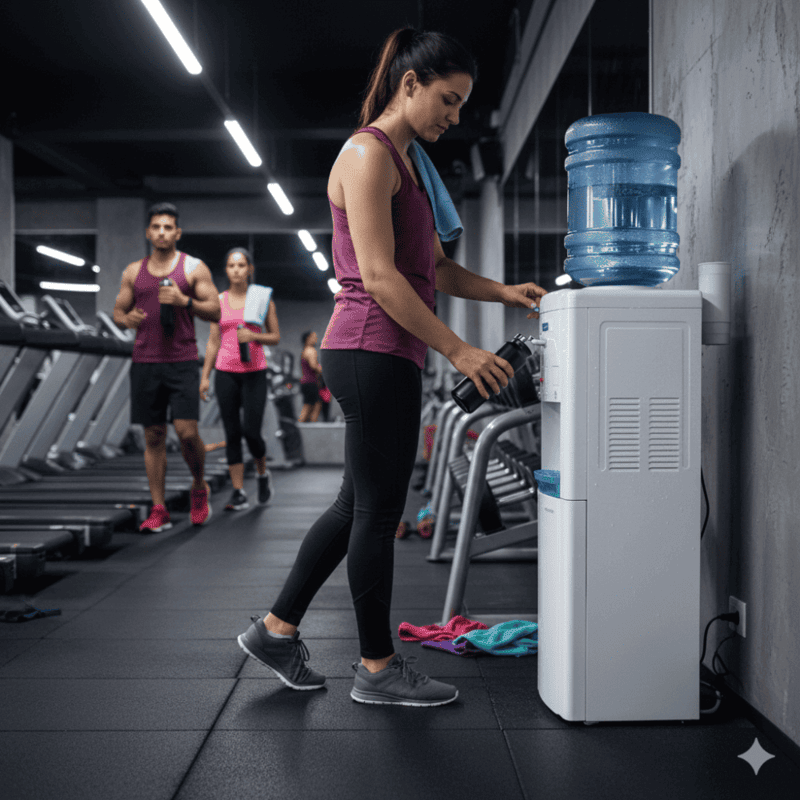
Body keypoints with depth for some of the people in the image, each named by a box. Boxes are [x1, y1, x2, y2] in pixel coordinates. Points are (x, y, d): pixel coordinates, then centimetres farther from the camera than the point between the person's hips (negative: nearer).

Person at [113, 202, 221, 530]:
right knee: (153, 436, 3)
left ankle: (199, 487, 17)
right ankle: (159, 510, 8)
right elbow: (117, 311, 16)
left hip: (182, 361, -3)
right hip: (144, 362, 3)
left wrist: (185, 300, -16)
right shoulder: (133, 272, 12)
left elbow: (215, 312, 1)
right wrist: (127, 319, -7)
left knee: (187, 431, -12)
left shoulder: (194, 268, 3)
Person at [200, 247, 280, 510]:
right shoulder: (218, 301, 8)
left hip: (254, 372, -2)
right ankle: (239, 493, 6)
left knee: (251, 431, -8)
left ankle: (263, 473, 22)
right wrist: (205, 375, 6)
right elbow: (213, 341, 11)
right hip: (226, 373, 2)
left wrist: (253, 336, -13)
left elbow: (276, 337, 6)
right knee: (232, 434, 1)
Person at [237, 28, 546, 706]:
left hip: (384, 355, 10)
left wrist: (503, 292, 8)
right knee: (378, 510, 0)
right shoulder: (368, 153, -10)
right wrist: (458, 350, -19)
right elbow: (379, 276, -19)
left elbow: (434, 267, 23)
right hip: (373, 351, -10)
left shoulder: (403, 162, 21)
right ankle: (378, 667, 14)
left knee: (360, 504, 15)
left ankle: (276, 629, 26)